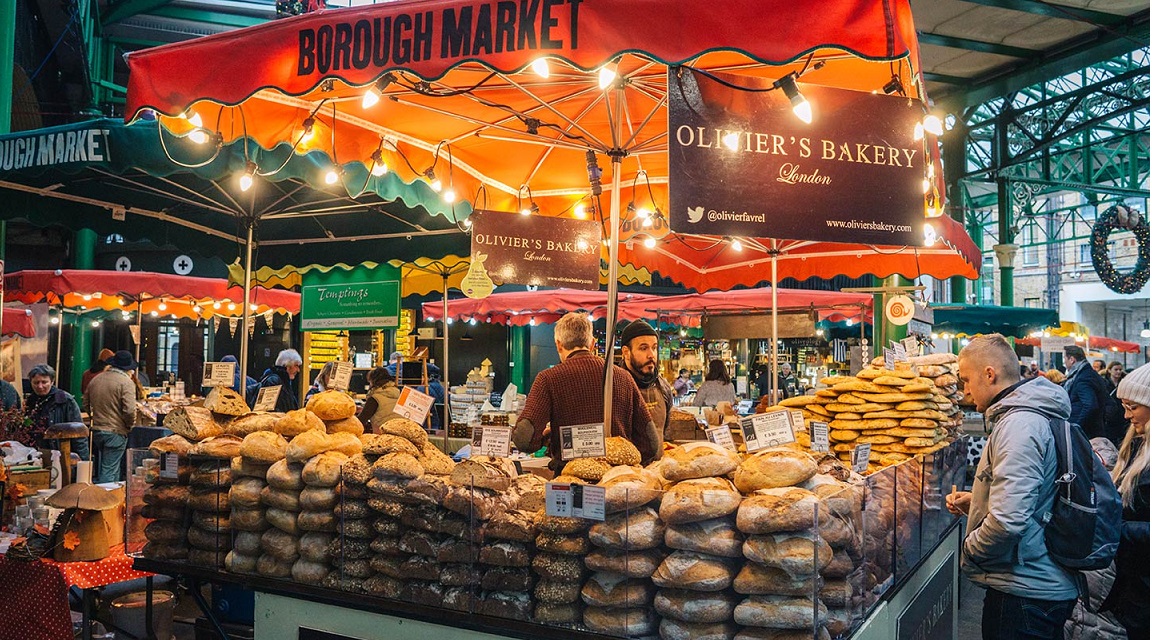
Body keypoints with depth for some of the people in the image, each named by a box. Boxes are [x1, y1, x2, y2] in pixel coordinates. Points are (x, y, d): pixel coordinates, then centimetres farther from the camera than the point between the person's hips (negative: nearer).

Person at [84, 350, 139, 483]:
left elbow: (86, 404, 16)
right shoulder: (126, 382, -13)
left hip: (96, 431, 7)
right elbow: (129, 410, -20)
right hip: (116, 432, -7)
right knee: (109, 472, -3)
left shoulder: (95, 379, 9)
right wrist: (130, 425, -3)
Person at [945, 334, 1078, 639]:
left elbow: (1008, 521, -30)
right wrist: (976, 501, 12)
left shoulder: (1018, 426, -22)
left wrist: (968, 552, -13)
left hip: (1025, 592, -10)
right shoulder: (1035, 414, 11)